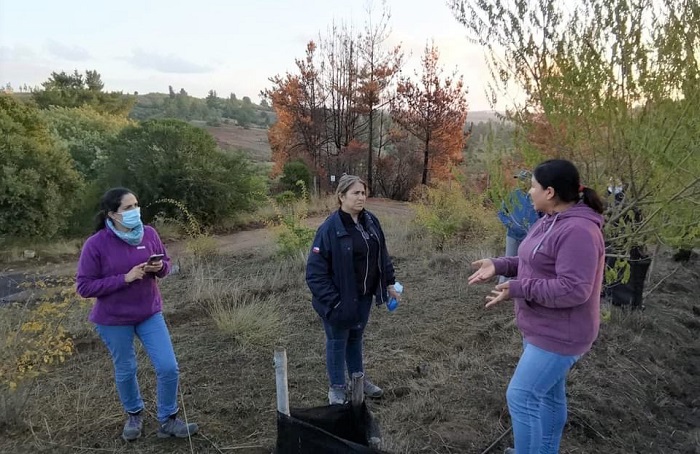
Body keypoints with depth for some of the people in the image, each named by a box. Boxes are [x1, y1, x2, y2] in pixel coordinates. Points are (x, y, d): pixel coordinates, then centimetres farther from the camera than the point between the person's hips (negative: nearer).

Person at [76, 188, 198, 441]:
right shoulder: (95, 245, -18)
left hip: (150, 313, 3)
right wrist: (125, 278, -25)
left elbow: (165, 263, 6)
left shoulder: (149, 233, -7)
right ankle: (134, 415, 42)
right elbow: (84, 287, -16)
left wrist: (160, 267, -19)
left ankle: (167, 421, 21)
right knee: (125, 371, 14)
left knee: (168, 367, 1)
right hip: (113, 320, -3)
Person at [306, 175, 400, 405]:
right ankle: (337, 388, 32)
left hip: (364, 296, 6)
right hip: (341, 299, -6)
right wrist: (332, 301, -24)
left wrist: (389, 283, 10)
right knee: (337, 342, 12)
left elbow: (382, 255, 11)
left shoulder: (371, 221, -2)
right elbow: (315, 270, -22)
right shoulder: (330, 228, -22)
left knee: (356, 337, 24)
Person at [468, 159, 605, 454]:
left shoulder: (577, 230, -27)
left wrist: (518, 288, -29)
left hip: (558, 335, -10)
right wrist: (499, 266, 1)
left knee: (521, 397, -3)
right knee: (549, 395, 22)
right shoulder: (551, 221, 6)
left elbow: (572, 289, -30)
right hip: (544, 329, 10)